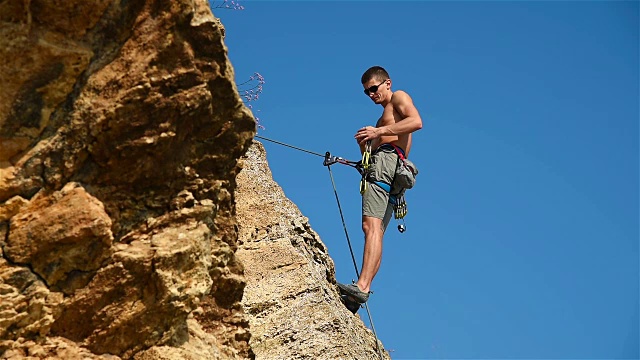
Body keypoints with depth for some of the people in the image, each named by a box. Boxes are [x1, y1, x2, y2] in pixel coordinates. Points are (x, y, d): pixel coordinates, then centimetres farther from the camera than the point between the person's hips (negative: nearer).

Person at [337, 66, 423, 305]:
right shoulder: (386, 116, 37)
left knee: (371, 225, -25)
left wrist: (379, 131, -17)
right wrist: (365, 146, 12)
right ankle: (363, 287, -9)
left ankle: (362, 286, -38)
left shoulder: (399, 97, 11)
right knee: (376, 231, -1)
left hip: (387, 159, -11)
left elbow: (416, 121, -12)